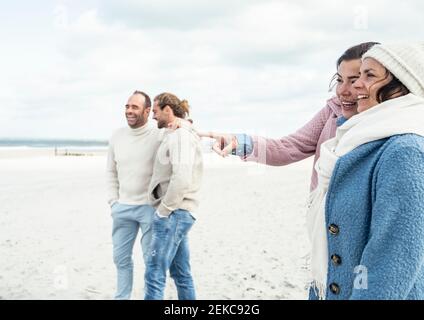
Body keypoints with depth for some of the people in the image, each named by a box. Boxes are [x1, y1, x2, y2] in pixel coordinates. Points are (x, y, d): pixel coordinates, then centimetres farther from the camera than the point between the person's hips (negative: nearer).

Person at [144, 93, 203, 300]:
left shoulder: (180, 135, -13)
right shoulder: (176, 135, 17)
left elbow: (182, 178, -25)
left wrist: (164, 210, -16)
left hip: (173, 214, -10)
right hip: (177, 214, 10)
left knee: (154, 275, -7)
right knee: (181, 274, 14)